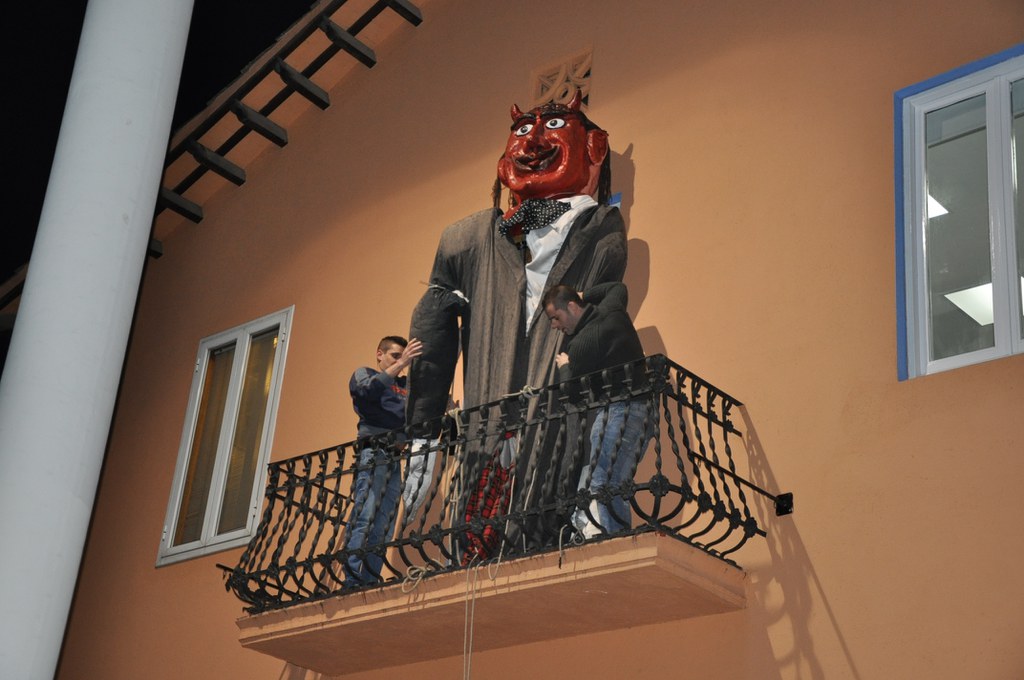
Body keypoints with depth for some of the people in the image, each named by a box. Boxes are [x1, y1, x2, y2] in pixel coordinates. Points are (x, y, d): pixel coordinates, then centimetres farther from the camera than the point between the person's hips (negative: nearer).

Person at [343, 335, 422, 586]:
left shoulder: (404, 385, 27)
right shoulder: (364, 373, 13)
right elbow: (369, 389, -11)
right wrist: (401, 364, -16)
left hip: (394, 459, 6)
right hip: (374, 453, -6)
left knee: (384, 527, 0)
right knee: (364, 518, -16)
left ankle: (370, 581, -1)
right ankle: (353, 580, -21)